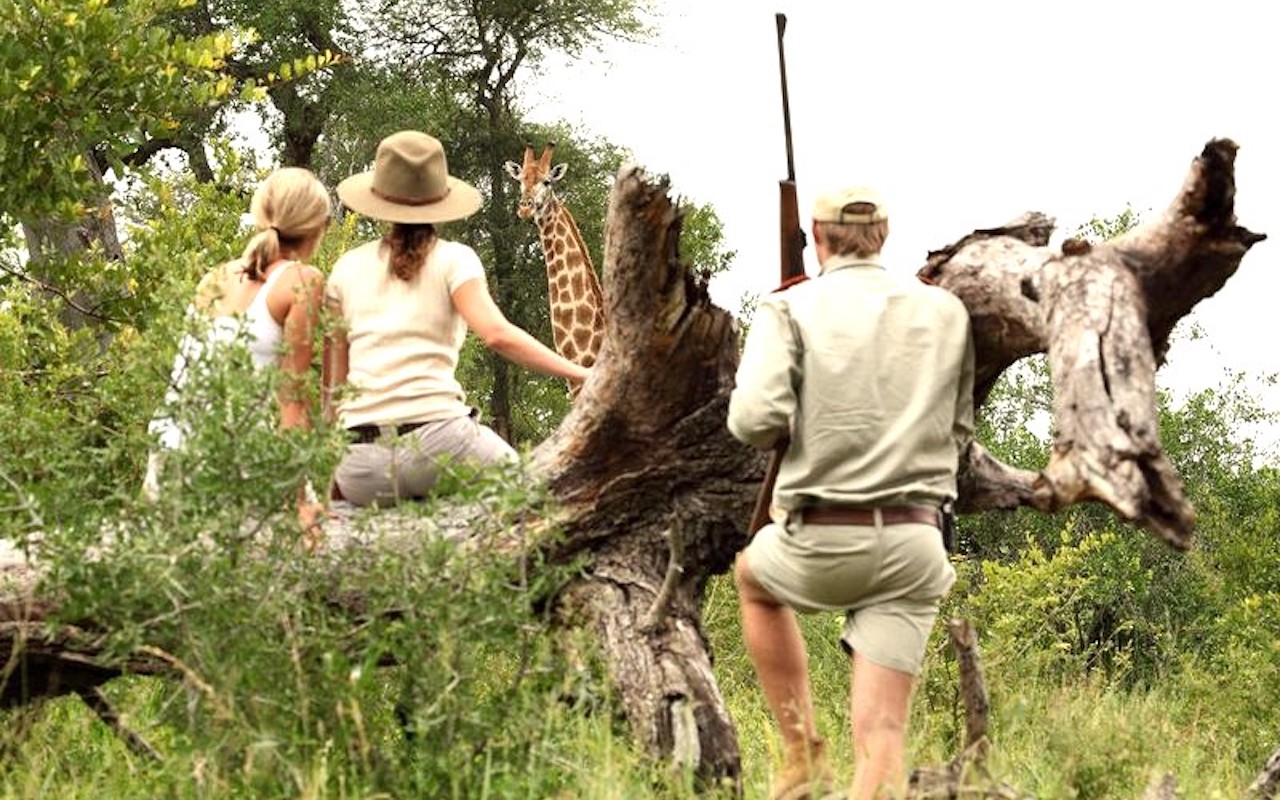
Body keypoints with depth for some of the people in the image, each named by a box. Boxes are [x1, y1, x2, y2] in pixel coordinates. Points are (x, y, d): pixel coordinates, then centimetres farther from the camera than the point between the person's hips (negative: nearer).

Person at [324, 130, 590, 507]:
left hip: (361, 459, 3)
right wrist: (581, 375, -11)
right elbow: (497, 334, -11)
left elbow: (332, 381, 17)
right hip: (436, 437, -2)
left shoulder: (348, 267, 16)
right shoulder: (452, 259, 6)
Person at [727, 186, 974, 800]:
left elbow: (754, 418, -15)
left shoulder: (791, 308, -3)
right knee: (881, 730, 1)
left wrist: (789, 435, 7)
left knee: (753, 575, 32)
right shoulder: (946, 311, 9)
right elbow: (959, 429, 16)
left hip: (822, 539, -2)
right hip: (915, 541, 2)